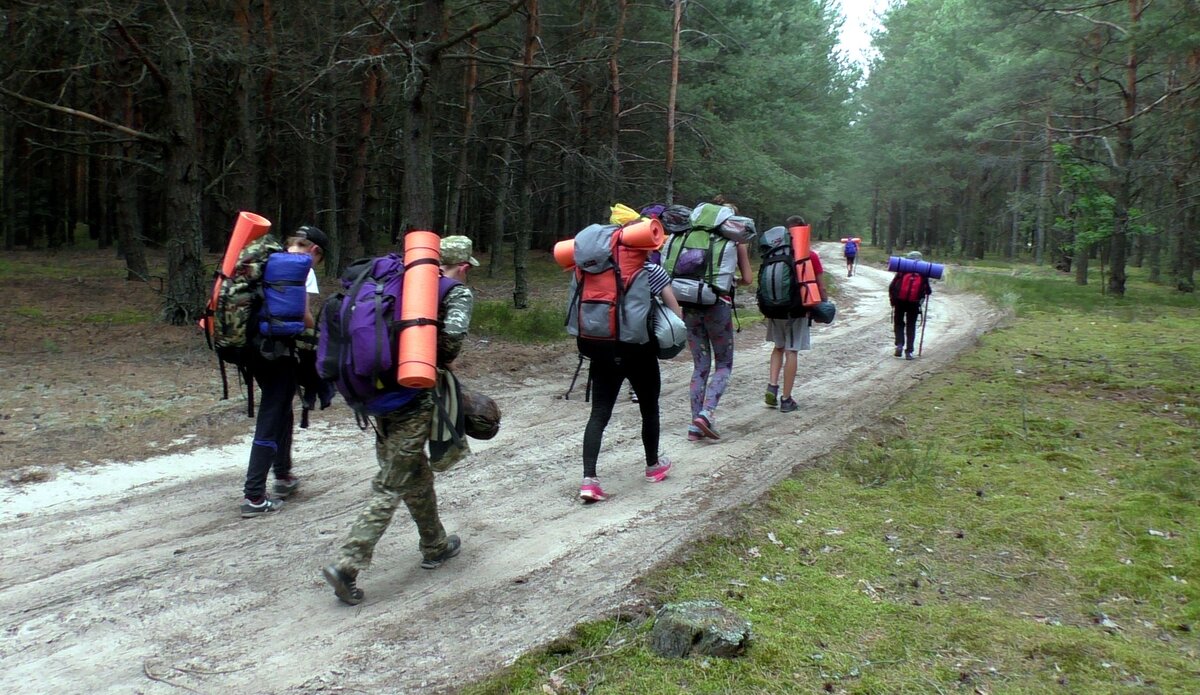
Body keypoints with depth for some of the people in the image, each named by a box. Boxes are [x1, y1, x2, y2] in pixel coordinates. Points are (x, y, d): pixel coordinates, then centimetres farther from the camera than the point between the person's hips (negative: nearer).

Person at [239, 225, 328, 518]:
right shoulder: (303, 270, -8)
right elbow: (303, 316, -17)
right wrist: (316, 330, 1)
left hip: (255, 346, 8)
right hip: (280, 350, -8)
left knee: (281, 409, 24)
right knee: (271, 419, -3)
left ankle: (283, 475, 36)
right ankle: (253, 497, -3)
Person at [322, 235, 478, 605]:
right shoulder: (459, 293, -1)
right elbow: (454, 333, -19)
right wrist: (440, 364, -1)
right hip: (415, 399, -7)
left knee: (416, 474, 21)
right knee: (391, 486, -1)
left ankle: (435, 546, 36)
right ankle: (347, 564, -6)